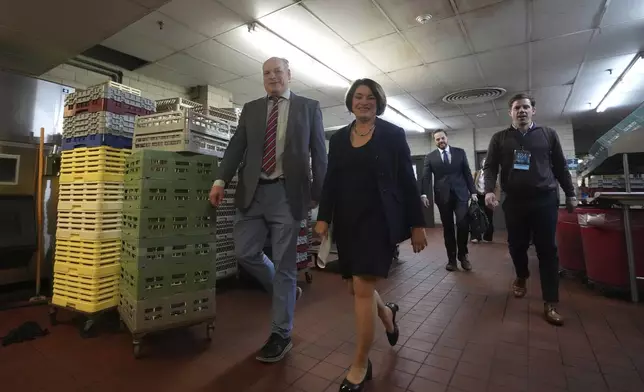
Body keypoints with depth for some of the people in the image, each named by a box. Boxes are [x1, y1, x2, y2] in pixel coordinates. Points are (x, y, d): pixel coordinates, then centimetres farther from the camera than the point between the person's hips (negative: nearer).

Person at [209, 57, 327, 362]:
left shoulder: (309, 107, 8)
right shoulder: (250, 108, 16)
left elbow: (319, 152, 3)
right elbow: (236, 146, 9)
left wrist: (320, 194, -3)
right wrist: (221, 180, -5)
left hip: (287, 193, -3)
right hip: (253, 191, 4)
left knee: (284, 264, 2)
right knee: (245, 253, 5)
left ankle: (281, 334, 19)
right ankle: (285, 292, 32)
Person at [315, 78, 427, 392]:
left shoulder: (393, 134, 2)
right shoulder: (338, 139, 11)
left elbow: (407, 181, 0)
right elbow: (330, 181, 9)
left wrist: (417, 225, -2)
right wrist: (323, 218, -1)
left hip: (379, 219, -4)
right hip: (348, 221, 5)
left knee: (363, 288, -7)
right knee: (356, 288, 11)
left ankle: (361, 364, 13)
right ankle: (387, 314, 45)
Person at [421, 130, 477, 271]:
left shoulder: (460, 152, 9)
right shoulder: (430, 157, 6)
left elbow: (467, 173, 9)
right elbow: (426, 177, -2)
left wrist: (473, 191, 3)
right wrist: (424, 194, -16)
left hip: (461, 194, 0)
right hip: (443, 196, 0)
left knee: (463, 224, -11)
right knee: (448, 228, 4)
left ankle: (462, 254, 11)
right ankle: (451, 258, 14)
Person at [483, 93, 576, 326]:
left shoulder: (548, 134, 9)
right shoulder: (500, 138, 7)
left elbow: (560, 167, 12)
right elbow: (490, 167, 1)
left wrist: (570, 194, 12)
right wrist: (489, 190, -15)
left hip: (545, 200, 0)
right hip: (514, 201, 0)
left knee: (547, 250, 0)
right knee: (516, 245, 8)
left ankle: (550, 303, 6)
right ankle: (521, 277, 37)